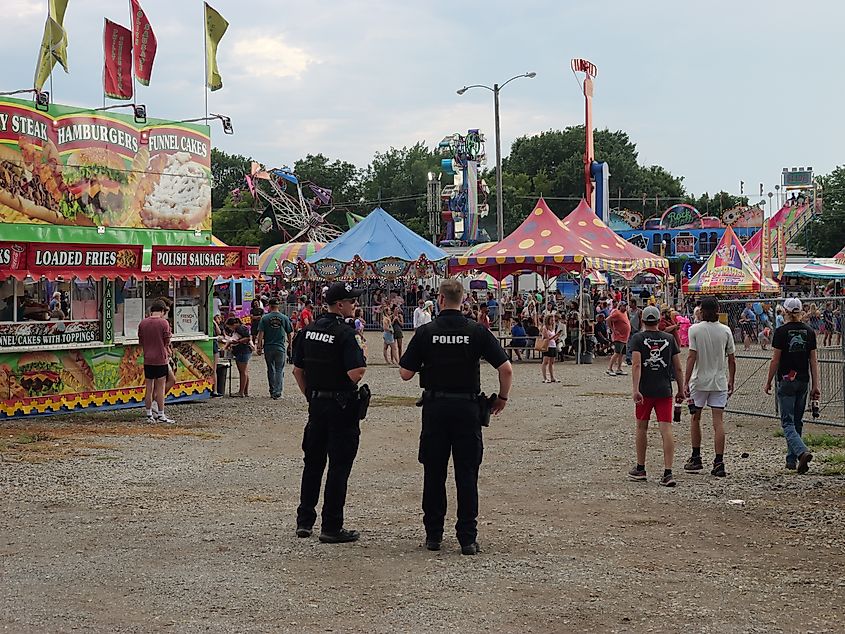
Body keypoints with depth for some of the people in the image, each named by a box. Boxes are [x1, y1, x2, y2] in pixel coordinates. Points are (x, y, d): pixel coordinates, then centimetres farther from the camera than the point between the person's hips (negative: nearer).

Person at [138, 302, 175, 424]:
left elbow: (141, 342, 10)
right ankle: (160, 415, 5)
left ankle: (149, 415, 11)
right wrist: (168, 354, 12)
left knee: (149, 388, 9)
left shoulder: (142, 323, 5)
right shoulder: (164, 322, -8)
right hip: (160, 359, -4)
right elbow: (167, 343, -4)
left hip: (147, 360, 4)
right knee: (160, 387, 2)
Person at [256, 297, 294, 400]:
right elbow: (289, 334, 4)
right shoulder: (284, 318, -1)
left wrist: (259, 347, 0)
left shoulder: (265, 318, -4)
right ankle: (277, 392, -5)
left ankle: (272, 392, 19)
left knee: (271, 370, 13)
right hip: (281, 348, 0)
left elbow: (261, 334, -6)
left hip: (268, 348, 0)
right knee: (279, 370, 3)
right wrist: (290, 345, 17)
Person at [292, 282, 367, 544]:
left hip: (316, 402, 7)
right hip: (342, 405, -7)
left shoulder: (308, 330, 6)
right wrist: (362, 361, -5)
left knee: (313, 462, 16)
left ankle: (304, 521, 22)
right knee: (339, 466, 0)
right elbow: (355, 374, -24)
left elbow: (297, 370, 11)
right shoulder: (345, 333, -17)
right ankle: (331, 527, 2)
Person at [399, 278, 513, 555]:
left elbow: (405, 373, -2)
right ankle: (467, 538, 1)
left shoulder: (426, 332, -3)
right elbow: (506, 369, -7)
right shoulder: (476, 331, -3)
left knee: (434, 473, 9)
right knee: (467, 475, 3)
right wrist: (502, 398, 9)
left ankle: (433, 535, 13)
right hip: (468, 406, 0)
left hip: (435, 407, 0)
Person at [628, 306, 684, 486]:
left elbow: (636, 364, -13)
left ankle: (640, 469, 23)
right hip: (665, 390, 1)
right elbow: (678, 367, 7)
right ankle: (668, 473, -12)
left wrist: (636, 389, -18)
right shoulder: (669, 339, 7)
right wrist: (681, 390, 15)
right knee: (666, 430, -3)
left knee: (642, 427, 14)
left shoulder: (638, 338, -1)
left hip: (645, 390, -1)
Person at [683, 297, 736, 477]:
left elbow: (692, 357, -11)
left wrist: (686, 382, -9)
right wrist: (731, 381, 14)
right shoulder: (725, 330, 0)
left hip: (699, 381, -1)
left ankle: (696, 459, 20)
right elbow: (731, 359, 3)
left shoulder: (695, 329, -7)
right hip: (720, 381, 1)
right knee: (718, 422, -1)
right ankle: (719, 463, -6)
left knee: (695, 419, 15)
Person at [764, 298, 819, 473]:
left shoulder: (781, 332, -10)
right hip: (803, 380, 5)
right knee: (797, 421, 15)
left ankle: (802, 452, -27)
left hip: (786, 380, -5)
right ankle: (791, 460, 20)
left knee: (787, 423, -4)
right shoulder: (809, 332, 3)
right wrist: (815, 385, 6)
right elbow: (813, 360, 3)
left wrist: (768, 382, 1)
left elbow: (775, 360, -9)